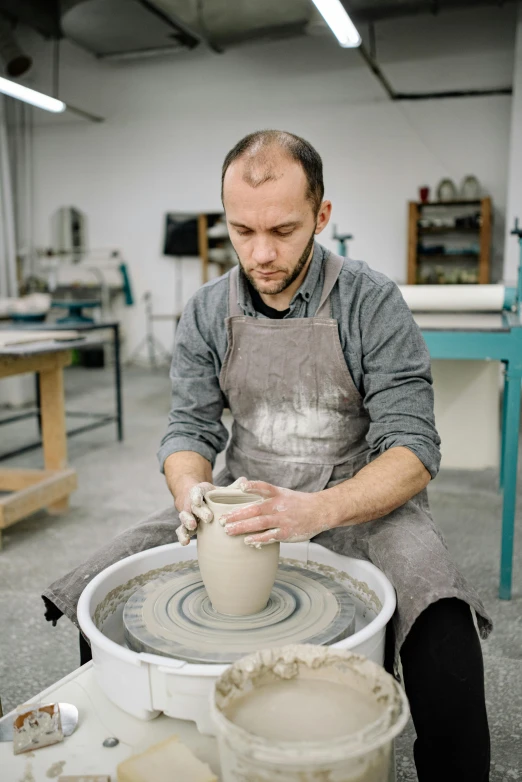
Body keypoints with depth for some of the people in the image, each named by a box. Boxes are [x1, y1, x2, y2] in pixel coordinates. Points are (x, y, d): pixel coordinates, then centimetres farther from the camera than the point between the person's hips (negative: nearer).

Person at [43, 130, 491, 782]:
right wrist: (191, 492, -22)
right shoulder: (207, 311, 0)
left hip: (357, 502, -3)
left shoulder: (372, 302, -12)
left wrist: (320, 511, -34)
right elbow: (189, 427, 1)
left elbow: (413, 447, -16)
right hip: (243, 498, 4)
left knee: (442, 631, -32)